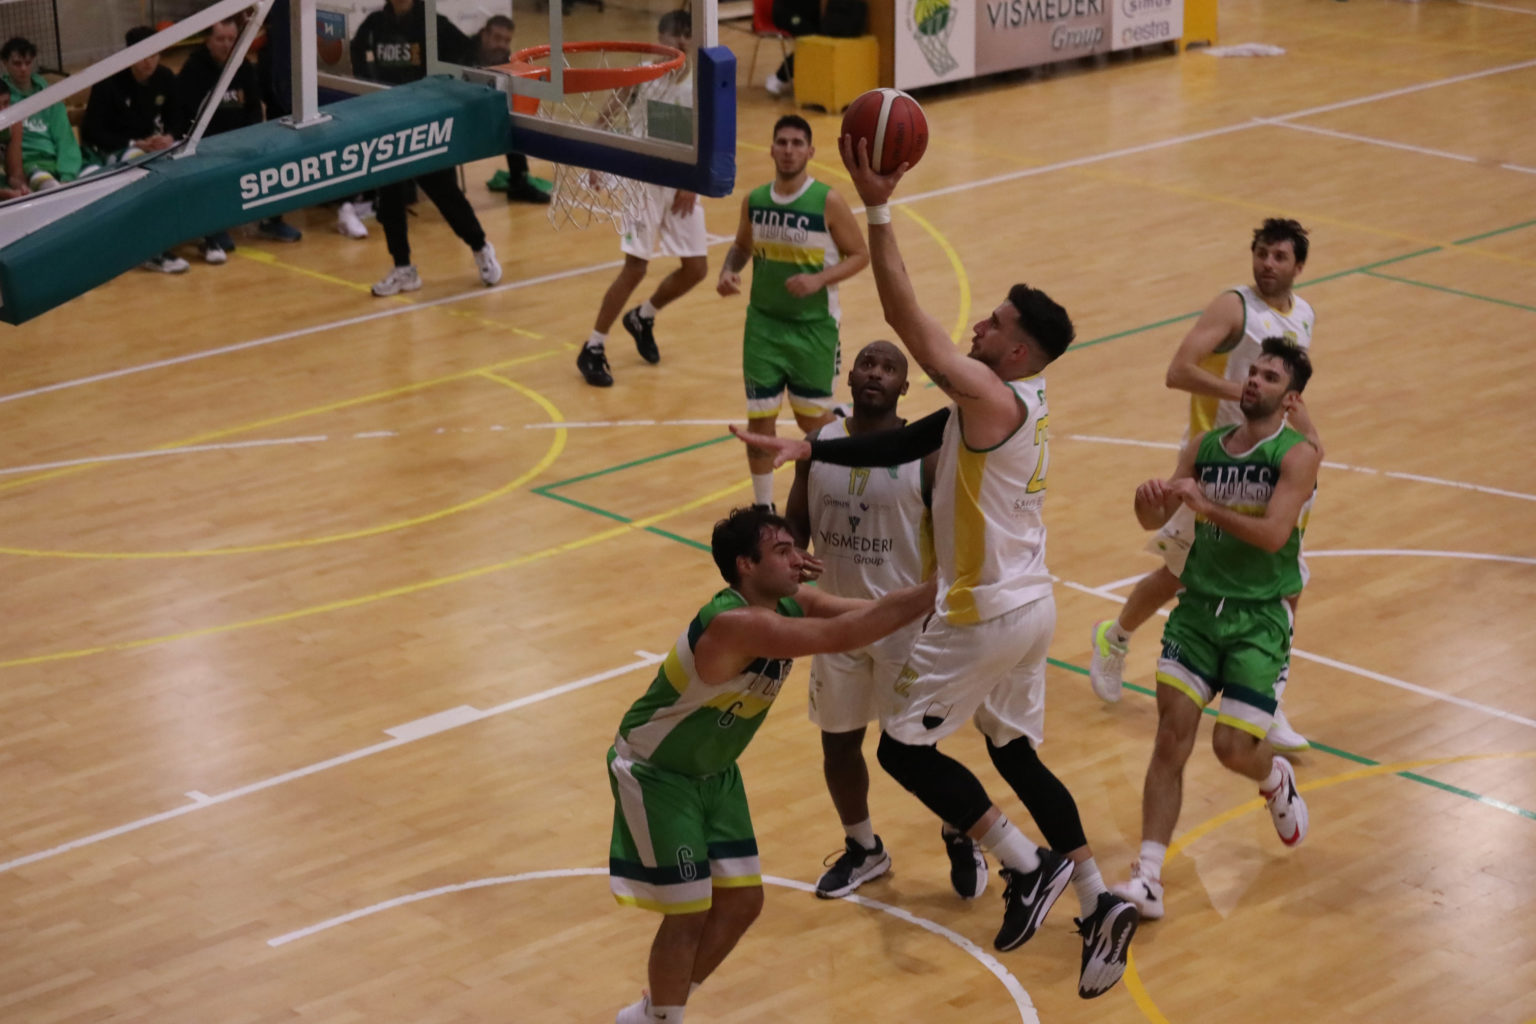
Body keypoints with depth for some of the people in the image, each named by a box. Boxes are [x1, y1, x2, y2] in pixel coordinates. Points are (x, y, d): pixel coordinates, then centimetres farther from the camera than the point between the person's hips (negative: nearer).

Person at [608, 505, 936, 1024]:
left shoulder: (792, 604, -9)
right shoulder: (733, 624, -36)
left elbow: (870, 611, -10)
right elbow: (839, 636, -44)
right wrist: (934, 593, -42)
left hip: (713, 771, 9)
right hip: (654, 772, -9)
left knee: (742, 901, 9)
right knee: (689, 912, -6)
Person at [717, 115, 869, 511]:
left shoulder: (828, 202, -13)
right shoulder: (754, 200, -1)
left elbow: (859, 255, -7)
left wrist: (819, 280, -22)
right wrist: (729, 270, -6)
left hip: (814, 326, -3)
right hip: (763, 323, 3)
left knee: (812, 418, 8)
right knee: (760, 419, 2)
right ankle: (763, 506, 16)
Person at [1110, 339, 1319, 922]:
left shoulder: (1297, 455, -7)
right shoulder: (1205, 448, 8)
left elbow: (1274, 534, -20)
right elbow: (1155, 521, 5)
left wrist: (1206, 506, -28)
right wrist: (1151, 502, -18)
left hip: (1261, 616, -3)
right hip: (1199, 605, 4)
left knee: (1234, 748, -7)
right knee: (1172, 734, -8)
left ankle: (1277, 782, 32)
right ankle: (1148, 879, -9)